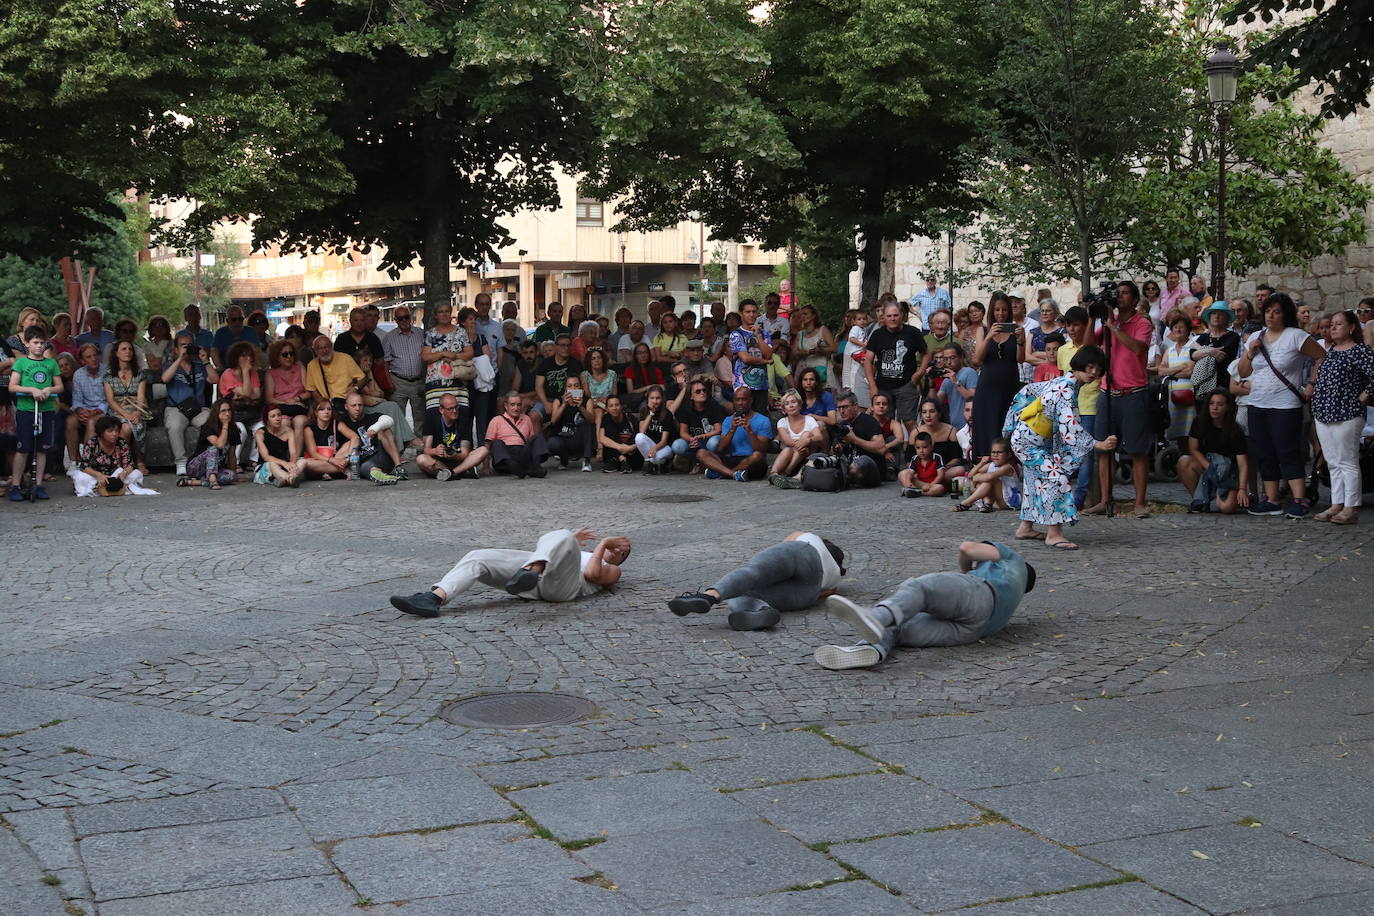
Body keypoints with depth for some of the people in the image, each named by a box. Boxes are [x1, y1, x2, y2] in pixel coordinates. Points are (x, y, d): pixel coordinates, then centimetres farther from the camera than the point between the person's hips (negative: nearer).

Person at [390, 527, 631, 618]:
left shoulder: (612, 571, 27)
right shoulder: (583, 555, 46)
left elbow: (592, 573, 3)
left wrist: (592, 543, 17)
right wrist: (572, 542, 35)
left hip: (563, 584, -6)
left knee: (562, 537, -35)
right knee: (477, 557, -13)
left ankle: (529, 573, -61)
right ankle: (435, 598, -35)